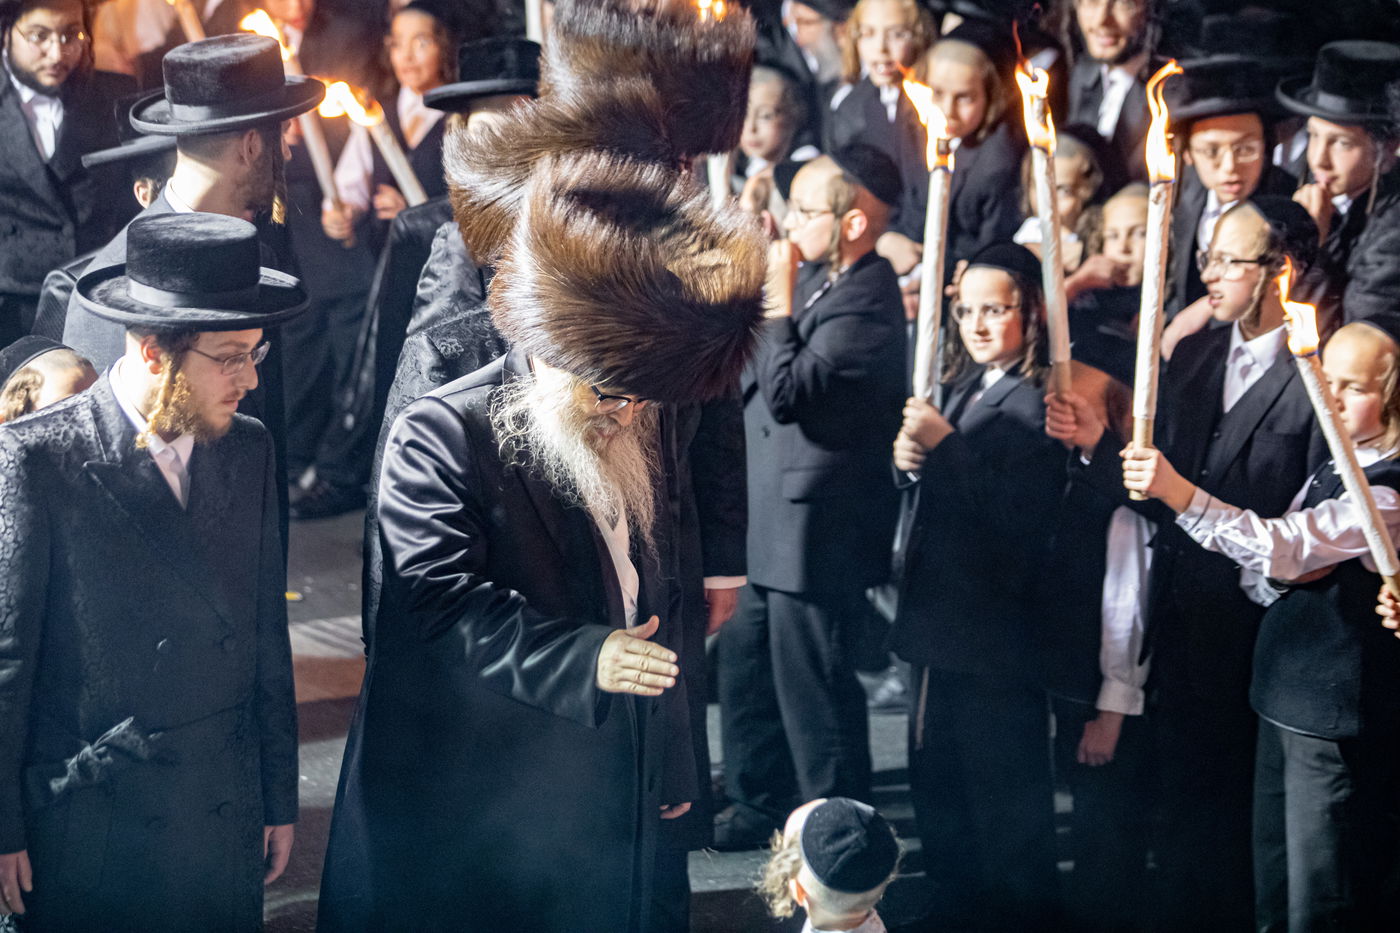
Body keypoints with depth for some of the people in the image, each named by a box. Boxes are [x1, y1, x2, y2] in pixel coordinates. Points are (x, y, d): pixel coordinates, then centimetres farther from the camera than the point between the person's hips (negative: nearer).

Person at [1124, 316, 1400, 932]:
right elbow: (1263, 575, 15)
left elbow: (1282, 546, -28)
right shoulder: (1333, 471, 12)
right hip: (1286, 700, 9)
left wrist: (1179, 493, -36)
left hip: (1338, 720, -9)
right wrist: (1284, 578, -9)